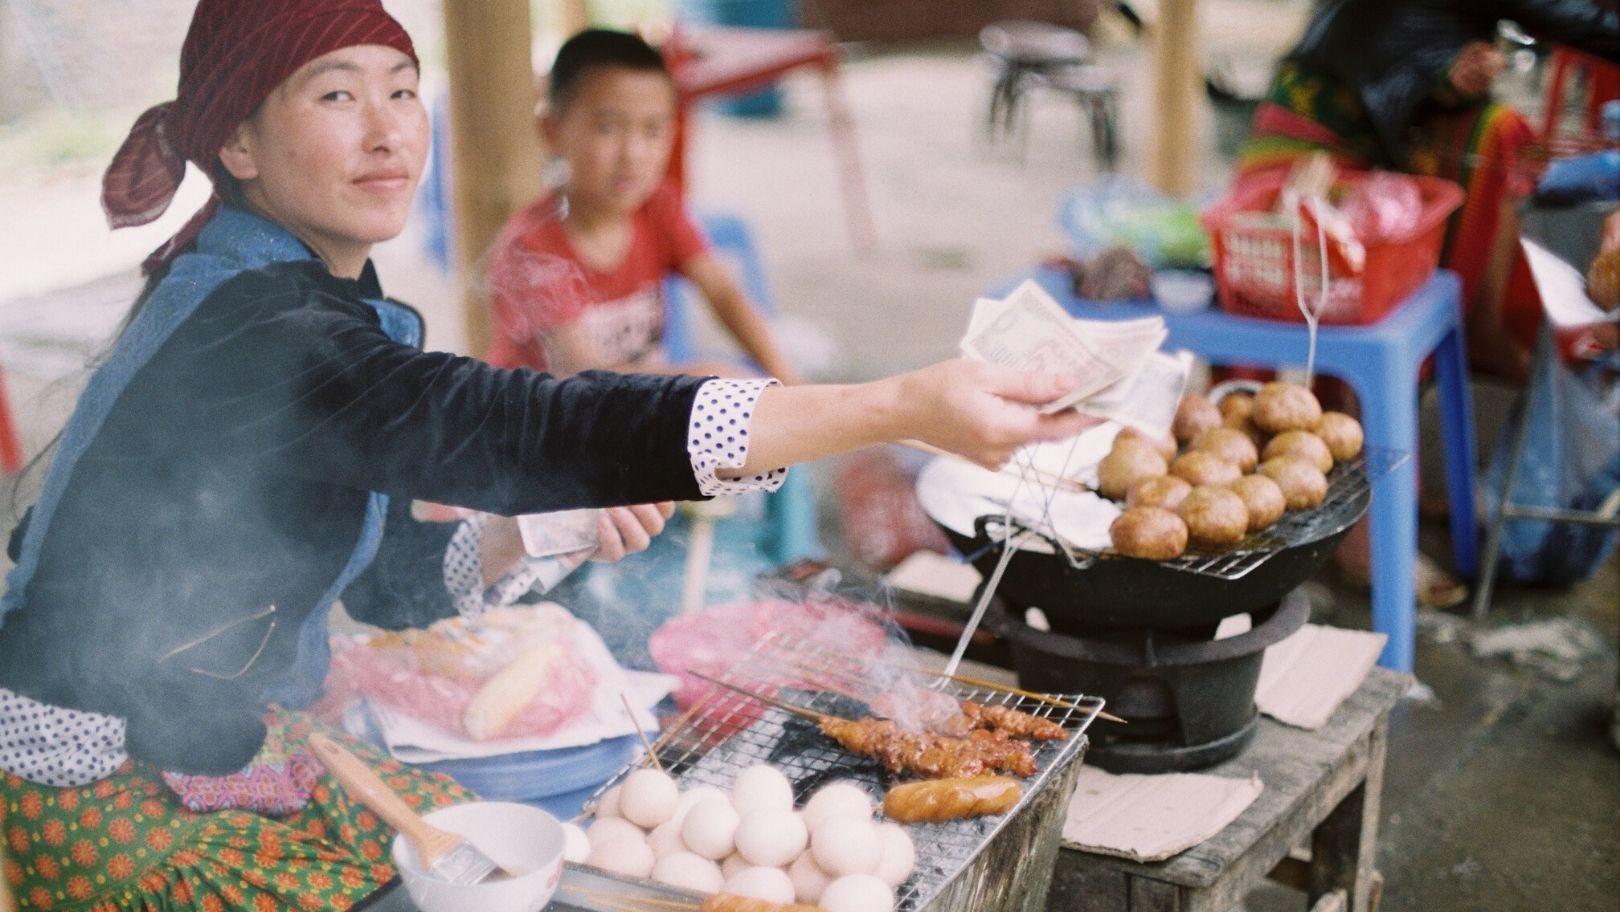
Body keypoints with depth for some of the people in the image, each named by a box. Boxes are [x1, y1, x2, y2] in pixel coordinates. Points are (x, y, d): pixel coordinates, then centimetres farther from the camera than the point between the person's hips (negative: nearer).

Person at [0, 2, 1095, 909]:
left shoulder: (321, 301, 4)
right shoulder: (255, 333, -26)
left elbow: (395, 578, 9)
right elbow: (512, 424, -40)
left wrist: (545, 523, -11)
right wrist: (901, 406, -45)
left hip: (237, 742, 8)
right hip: (113, 791, -8)